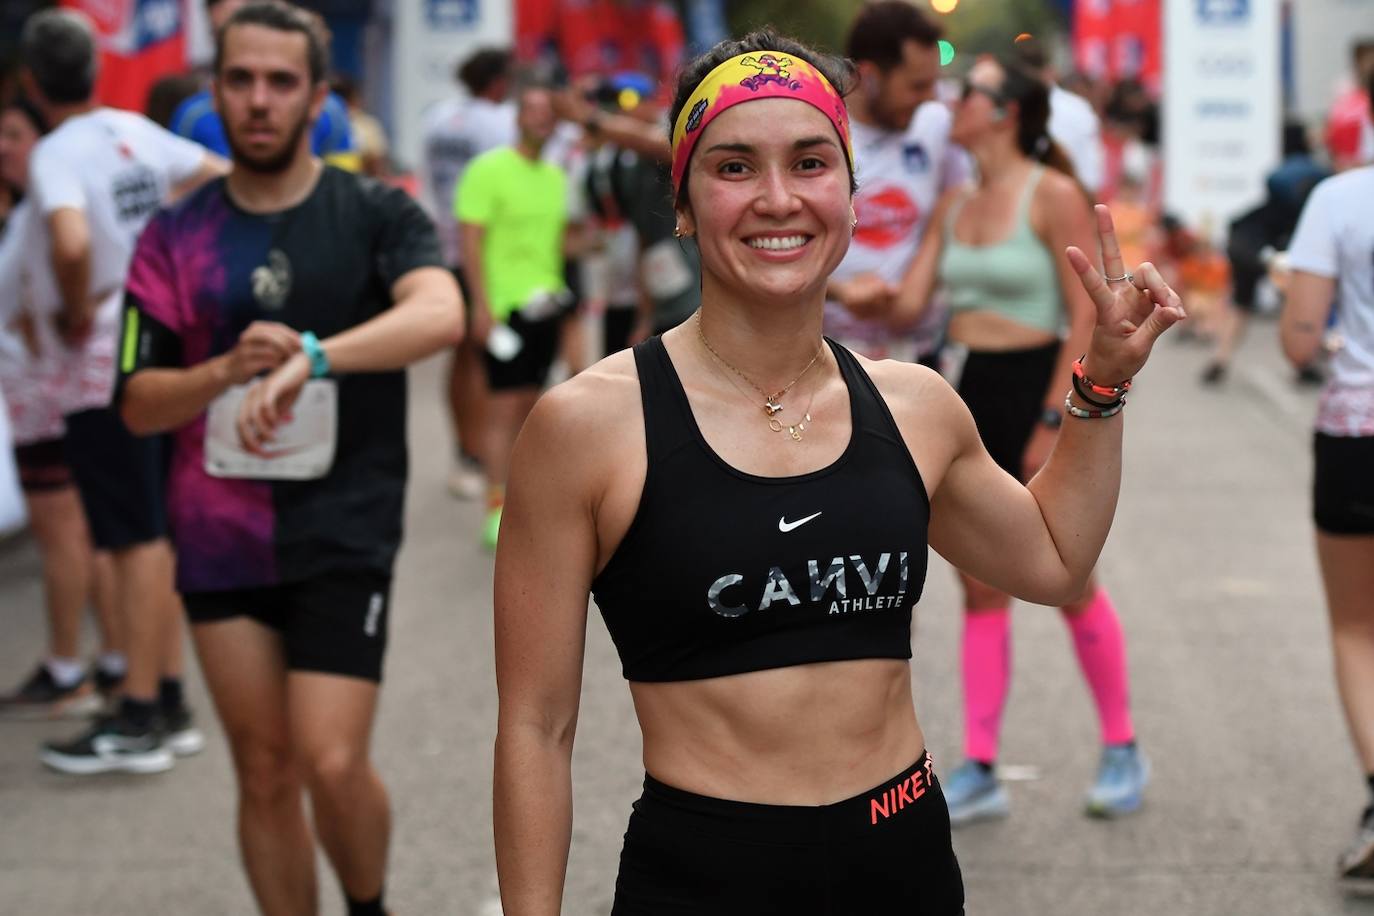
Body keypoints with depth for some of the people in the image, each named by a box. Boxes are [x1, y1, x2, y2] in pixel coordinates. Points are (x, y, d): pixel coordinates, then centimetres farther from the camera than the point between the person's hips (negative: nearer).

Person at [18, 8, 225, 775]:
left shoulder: (57, 155, -17)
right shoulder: (137, 133, 6)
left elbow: (71, 243, -34)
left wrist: (76, 315, -17)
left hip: (104, 368, -7)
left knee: (137, 542, -3)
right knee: (158, 534, 14)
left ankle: (139, 719, 3)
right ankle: (170, 704, 22)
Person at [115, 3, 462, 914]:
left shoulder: (377, 213, -1)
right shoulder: (176, 238, 7)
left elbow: (440, 313, -22)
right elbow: (139, 403, 5)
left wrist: (309, 357, -36)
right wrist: (231, 368, -15)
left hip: (345, 531, -3)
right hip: (222, 537, 3)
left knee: (332, 762, -9)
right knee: (265, 771, 7)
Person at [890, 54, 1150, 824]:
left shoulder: (1053, 195, -11)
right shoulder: (955, 206, 10)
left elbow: (1088, 315, -14)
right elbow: (908, 304, 6)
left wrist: (1054, 422, -18)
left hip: (1038, 390, -7)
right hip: (973, 392, 7)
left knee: (1069, 585, 2)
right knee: (981, 588, 6)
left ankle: (1123, 751, 18)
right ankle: (980, 769, 9)